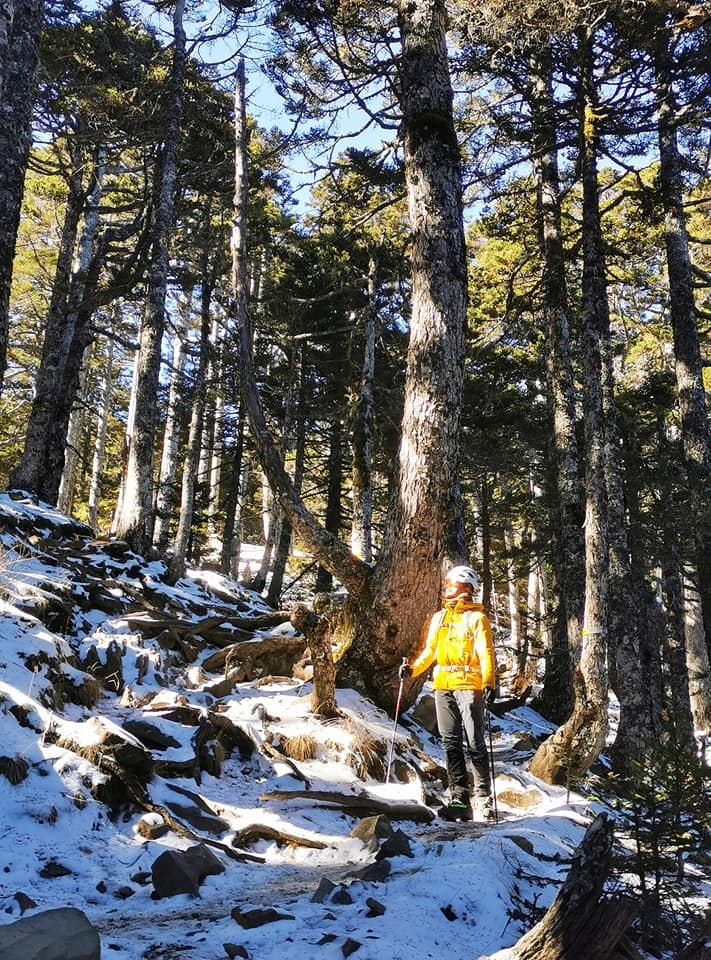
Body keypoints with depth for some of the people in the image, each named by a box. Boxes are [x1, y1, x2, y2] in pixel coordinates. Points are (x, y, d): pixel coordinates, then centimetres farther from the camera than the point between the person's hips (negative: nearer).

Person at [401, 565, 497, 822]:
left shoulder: (476, 617, 1)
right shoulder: (439, 618, 18)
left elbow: (486, 653, -6)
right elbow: (430, 651, 20)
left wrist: (489, 683, -18)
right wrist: (413, 668, 3)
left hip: (469, 685, -5)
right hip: (443, 685, 6)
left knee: (474, 743, -4)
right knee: (451, 744, 4)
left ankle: (483, 796, 9)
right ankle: (459, 798, 7)